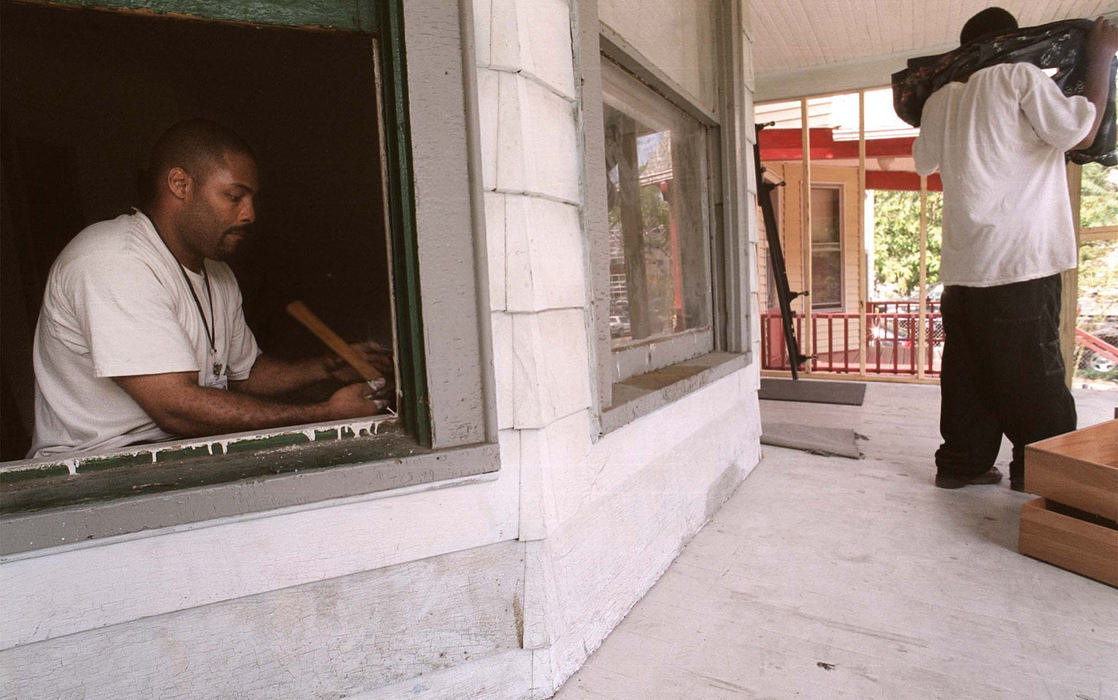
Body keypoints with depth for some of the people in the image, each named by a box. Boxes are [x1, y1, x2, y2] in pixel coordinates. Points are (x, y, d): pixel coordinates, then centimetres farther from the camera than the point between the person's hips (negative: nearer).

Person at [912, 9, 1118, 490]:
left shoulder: (941, 99, 14)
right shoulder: (1019, 77, -2)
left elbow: (924, 162, 29)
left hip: (962, 265, 6)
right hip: (1020, 258, -6)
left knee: (969, 370, 10)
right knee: (1034, 373, 1)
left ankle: (962, 463, 15)